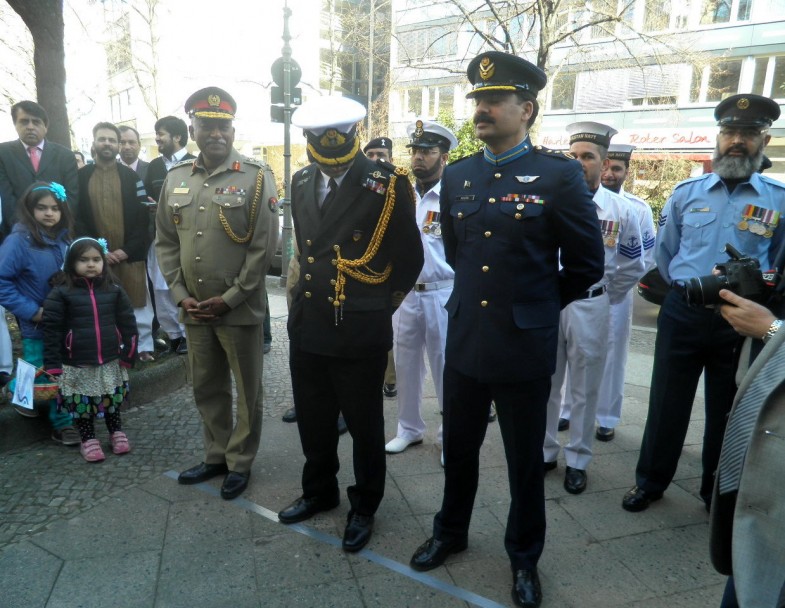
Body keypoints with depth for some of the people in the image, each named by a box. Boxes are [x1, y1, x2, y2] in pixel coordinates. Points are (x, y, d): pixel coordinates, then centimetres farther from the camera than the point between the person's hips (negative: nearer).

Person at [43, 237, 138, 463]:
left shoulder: (114, 290, 1)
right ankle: (88, 439, 27)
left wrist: (127, 356, 0)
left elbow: (127, 324, 4)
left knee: (113, 402, 13)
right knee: (82, 405, 8)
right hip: (76, 365, -2)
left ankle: (116, 432, 33)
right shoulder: (60, 293, -6)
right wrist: (53, 365, -8)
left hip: (111, 362, 2)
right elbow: (52, 330, -6)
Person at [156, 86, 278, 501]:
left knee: (246, 391, 9)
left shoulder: (256, 177, -7)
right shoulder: (175, 178, 8)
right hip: (194, 309, 5)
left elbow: (264, 246, -11)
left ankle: (240, 463, 27)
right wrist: (180, 294, 0)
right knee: (207, 388, 17)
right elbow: (165, 241, 11)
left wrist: (229, 299, -13)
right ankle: (215, 456, 36)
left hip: (240, 309, -4)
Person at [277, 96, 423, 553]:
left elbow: (410, 258, -3)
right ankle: (320, 491, 42)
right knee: (313, 420, 19)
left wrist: (377, 306, 5)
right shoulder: (302, 182, 7)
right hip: (307, 326, 6)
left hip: (360, 332, -5)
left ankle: (365, 506, 33)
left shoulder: (387, 184, -11)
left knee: (364, 424, 12)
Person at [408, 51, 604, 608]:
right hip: (464, 342, 4)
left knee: (526, 461, 14)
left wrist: (542, 306, 8)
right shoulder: (457, 176, 5)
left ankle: (525, 557, 38)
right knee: (459, 449, 19)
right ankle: (451, 532, 44)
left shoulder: (560, 175, -10)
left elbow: (587, 264, -2)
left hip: (525, 349, -4)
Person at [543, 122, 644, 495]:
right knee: (545, 383, 11)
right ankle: (544, 451, 27)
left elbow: (632, 267, 9)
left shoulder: (622, 211, -1)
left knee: (584, 389, 10)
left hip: (590, 308, 0)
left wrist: (605, 299, 10)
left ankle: (577, 460, 25)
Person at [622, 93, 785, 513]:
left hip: (741, 324, 0)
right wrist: (684, 297, 10)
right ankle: (650, 481, 29)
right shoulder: (686, 193, 2)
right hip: (681, 316, 1)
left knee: (727, 414, 14)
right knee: (666, 406, 10)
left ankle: (719, 494, 35)